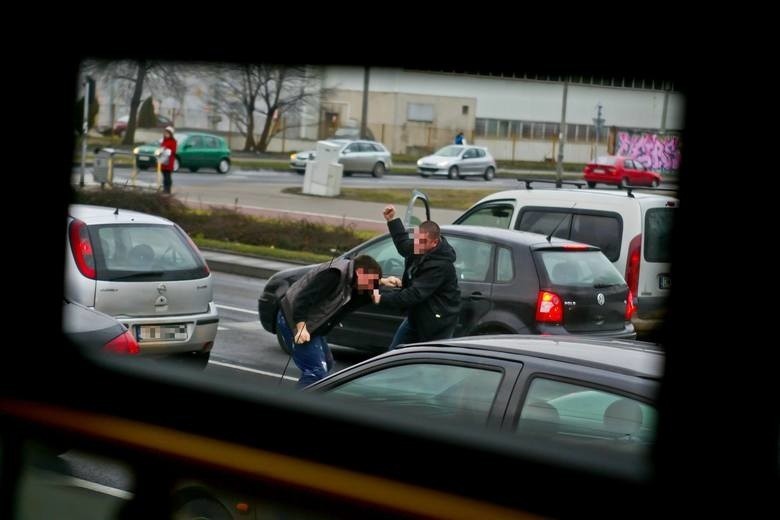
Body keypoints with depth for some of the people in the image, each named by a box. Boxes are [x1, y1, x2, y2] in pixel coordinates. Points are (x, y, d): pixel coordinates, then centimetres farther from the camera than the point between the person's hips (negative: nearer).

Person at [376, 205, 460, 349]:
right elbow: (403, 244, 22)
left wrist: (383, 297, -34)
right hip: (416, 317, 9)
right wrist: (392, 220, 14)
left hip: (437, 323, -9)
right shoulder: (418, 249, -5)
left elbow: (415, 294, -35)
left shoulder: (440, 265, -32)